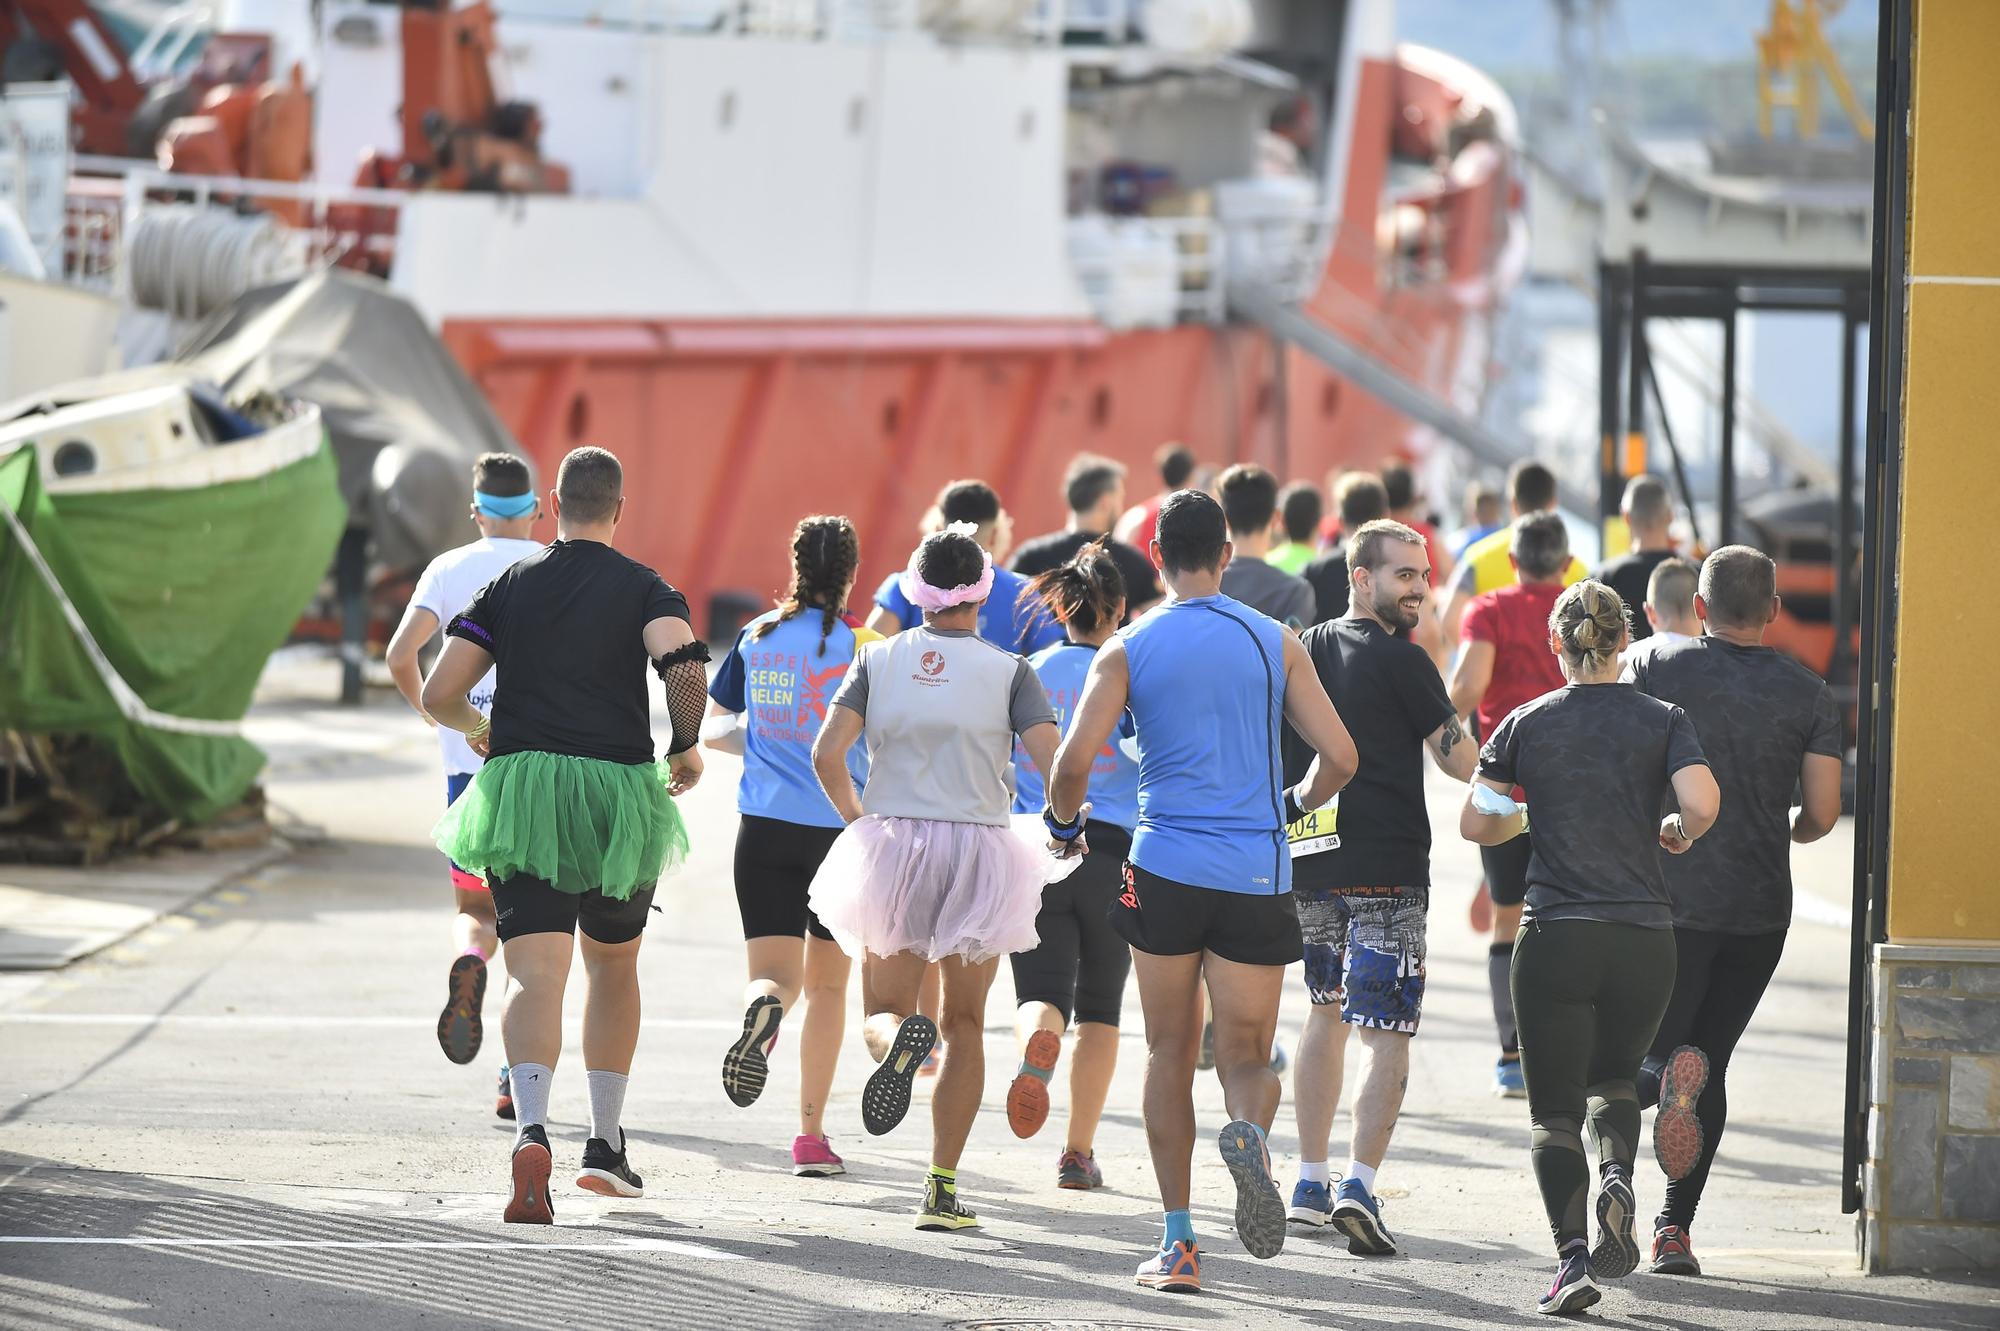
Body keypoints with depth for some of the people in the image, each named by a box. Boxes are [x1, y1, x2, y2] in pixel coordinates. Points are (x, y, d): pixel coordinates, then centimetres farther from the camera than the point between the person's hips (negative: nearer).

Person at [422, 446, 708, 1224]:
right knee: (614, 963, 22)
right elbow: (684, 666, -17)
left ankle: (532, 1131, -34)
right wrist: (685, 748, 0)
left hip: (520, 784, 0)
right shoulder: (643, 589, 3)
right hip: (617, 793, 0)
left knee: (535, 976, -10)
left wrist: (480, 728, 26)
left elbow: (438, 695, 3)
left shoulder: (508, 586, 9)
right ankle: (605, 1144, 24)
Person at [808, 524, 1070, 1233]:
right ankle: (943, 1187, 5)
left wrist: (861, 822, 12)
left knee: (883, 1011, 12)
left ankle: (899, 1039, -28)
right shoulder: (1008, 671, -2)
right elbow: (1056, 766, -11)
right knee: (965, 1026, 13)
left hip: (891, 848, 0)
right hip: (980, 852, 0)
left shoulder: (879, 659, 2)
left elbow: (827, 756, -5)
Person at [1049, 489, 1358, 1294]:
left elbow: (1075, 758, -10)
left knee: (1169, 1055, 13)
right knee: (1247, 1058, 8)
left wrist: (1063, 820, 11)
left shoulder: (1130, 648, 0)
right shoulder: (1275, 643, 3)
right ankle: (1248, 1131, -28)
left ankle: (1178, 1242, 8)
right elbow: (1339, 758, 2)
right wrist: (1296, 804, 23)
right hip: (1257, 878, 0)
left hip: (1165, 872, 0)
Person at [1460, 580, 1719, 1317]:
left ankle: (1572, 1256, -14)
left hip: (1555, 937, -1)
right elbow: (1702, 804, -14)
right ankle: (1618, 1178, -8)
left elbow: (1475, 823, 1)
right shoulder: (1663, 721, 2)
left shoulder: (1527, 723, 3)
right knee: (1614, 1077, 22)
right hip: (1643, 937, 1)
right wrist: (1675, 833, 7)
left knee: (1555, 1109, 3)